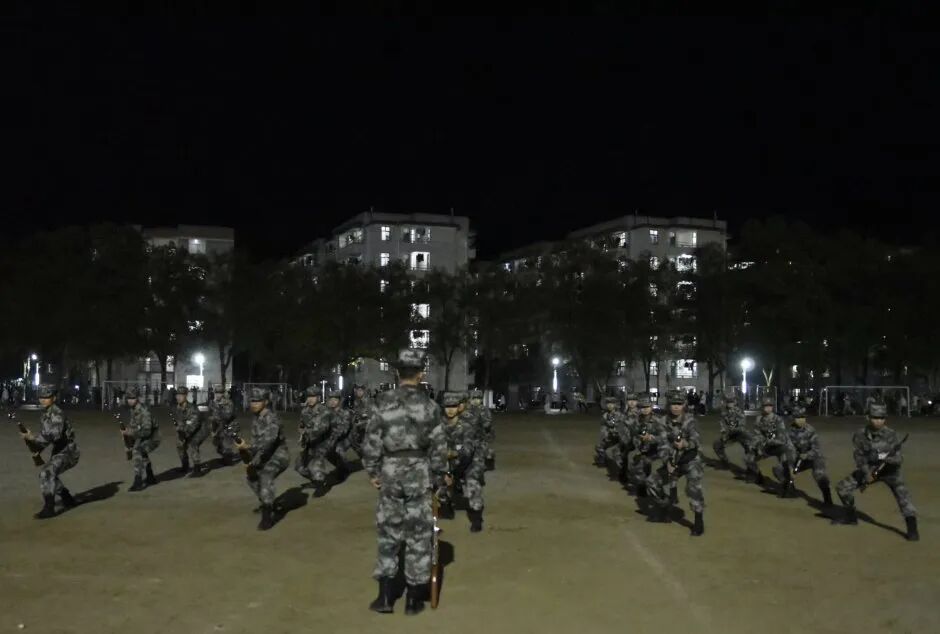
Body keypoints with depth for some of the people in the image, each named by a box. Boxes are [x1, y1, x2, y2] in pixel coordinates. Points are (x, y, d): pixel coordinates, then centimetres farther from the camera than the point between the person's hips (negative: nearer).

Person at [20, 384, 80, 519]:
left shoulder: (57, 414, -22)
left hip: (68, 452, -10)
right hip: (58, 451, 10)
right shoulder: (44, 415, 6)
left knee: (47, 473, -26)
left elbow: (54, 435, -35)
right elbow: (45, 436, 15)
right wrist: (37, 448, -1)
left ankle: (48, 509, -24)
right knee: (49, 475, 25)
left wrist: (33, 438, -40)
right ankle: (68, 500, 42)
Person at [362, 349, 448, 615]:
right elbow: (438, 446, -4)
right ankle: (413, 599, 12)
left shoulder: (383, 403, -4)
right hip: (419, 474, -1)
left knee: (388, 534, 11)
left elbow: (371, 441, -2)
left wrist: (372, 471, 10)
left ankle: (384, 596, 13)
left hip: (390, 473, 1)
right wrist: (438, 477, 7)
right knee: (418, 536, 7)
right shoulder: (429, 406, -7)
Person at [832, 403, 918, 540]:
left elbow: (898, 458, -24)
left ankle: (912, 528, -26)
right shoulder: (861, 434, -13)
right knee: (842, 487, 0)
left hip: (889, 470, -3)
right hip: (869, 469, 3)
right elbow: (859, 456, -10)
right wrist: (866, 473, -19)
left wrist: (892, 459, -46)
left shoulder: (891, 435, -21)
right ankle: (850, 515, 23)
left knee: (902, 493, -27)